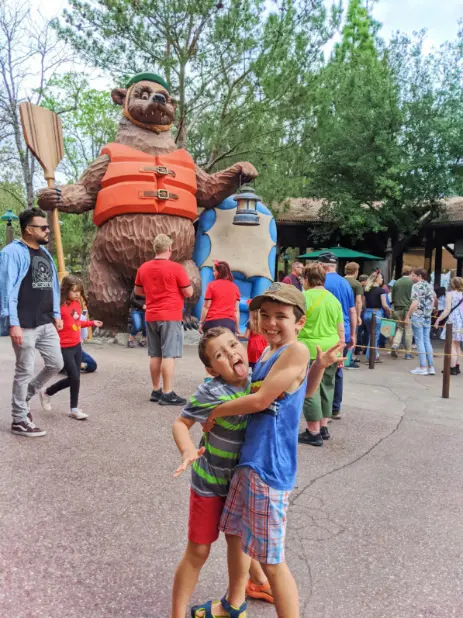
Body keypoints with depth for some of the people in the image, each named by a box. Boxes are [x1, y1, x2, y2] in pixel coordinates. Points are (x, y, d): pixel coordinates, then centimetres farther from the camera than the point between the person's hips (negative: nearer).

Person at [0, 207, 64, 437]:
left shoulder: (45, 253, 15)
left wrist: (56, 314, 17)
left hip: (46, 324, 8)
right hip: (25, 326, -8)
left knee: (56, 364, 12)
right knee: (25, 371, 1)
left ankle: (24, 397, 33)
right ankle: (19, 420, 16)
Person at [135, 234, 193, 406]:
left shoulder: (143, 268, 5)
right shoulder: (176, 268, -11)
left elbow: (138, 291, 17)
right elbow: (189, 293, -7)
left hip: (151, 317, 6)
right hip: (170, 316, -6)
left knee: (155, 355, 12)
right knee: (168, 355, -4)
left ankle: (156, 391, 20)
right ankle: (167, 394, -3)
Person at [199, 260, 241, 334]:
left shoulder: (212, 285, -1)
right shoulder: (235, 287, 7)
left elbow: (206, 307, -2)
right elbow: (236, 310, 7)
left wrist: (201, 322, 4)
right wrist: (237, 327, 12)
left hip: (213, 321, -2)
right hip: (230, 322, 2)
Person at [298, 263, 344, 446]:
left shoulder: (303, 297, -7)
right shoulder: (334, 299, 11)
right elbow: (341, 330, 13)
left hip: (310, 350, -6)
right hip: (330, 350, 7)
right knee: (326, 388, 16)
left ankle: (314, 433, 5)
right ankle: (323, 427, 26)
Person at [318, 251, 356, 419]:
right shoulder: (346, 283, 11)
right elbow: (353, 311, 14)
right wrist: (352, 335, 21)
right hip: (343, 334, 6)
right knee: (337, 371, 14)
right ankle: (335, 408, 21)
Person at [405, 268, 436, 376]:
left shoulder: (416, 286, -10)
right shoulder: (430, 286, 12)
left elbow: (414, 303, -19)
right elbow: (434, 299, 24)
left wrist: (407, 316, -17)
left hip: (417, 317, -7)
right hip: (427, 317, 7)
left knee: (420, 341, -2)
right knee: (427, 341, 11)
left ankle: (423, 368, -1)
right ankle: (431, 367, 11)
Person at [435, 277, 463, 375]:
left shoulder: (450, 294, -8)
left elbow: (447, 310, -14)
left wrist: (438, 319, -9)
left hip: (452, 321, -6)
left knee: (452, 346, -4)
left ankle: (452, 368, -5)